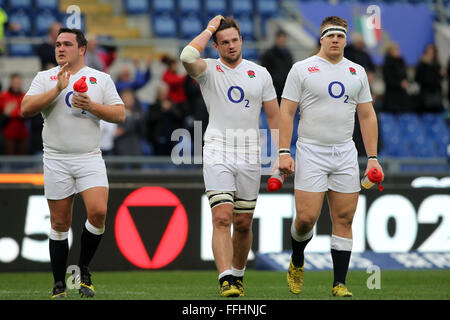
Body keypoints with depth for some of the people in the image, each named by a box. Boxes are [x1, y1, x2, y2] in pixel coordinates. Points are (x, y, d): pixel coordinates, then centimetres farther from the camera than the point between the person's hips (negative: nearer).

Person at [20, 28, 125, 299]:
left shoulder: (101, 79, 8)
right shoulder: (45, 78, 6)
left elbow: (120, 114, 3)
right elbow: (26, 109, -8)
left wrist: (91, 106, -12)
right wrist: (58, 89, -15)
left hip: (90, 159, 0)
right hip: (56, 160, 0)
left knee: (98, 212, -17)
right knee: (60, 224, 2)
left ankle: (84, 270, 4)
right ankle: (59, 285, 12)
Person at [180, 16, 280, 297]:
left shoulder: (260, 74, 9)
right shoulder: (209, 71, 1)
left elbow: (274, 116, 12)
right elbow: (188, 57, -22)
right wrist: (211, 28, -9)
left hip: (250, 156, 3)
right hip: (218, 154, -3)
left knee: (244, 224, 8)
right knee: (222, 218, -16)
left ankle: (238, 275, 26)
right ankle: (226, 280, -24)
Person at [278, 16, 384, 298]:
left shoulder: (357, 72, 11)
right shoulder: (302, 69, 0)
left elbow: (367, 116, 14)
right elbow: (286, 113, -2)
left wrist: (373, 157, 7)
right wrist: (284, 152, -11)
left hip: (345, 154, 3)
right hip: (311, 153, -3)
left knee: (344, 220, -1)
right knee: (306, 218, -10)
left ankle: (340, 284, 4)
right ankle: (297, 263, 20)